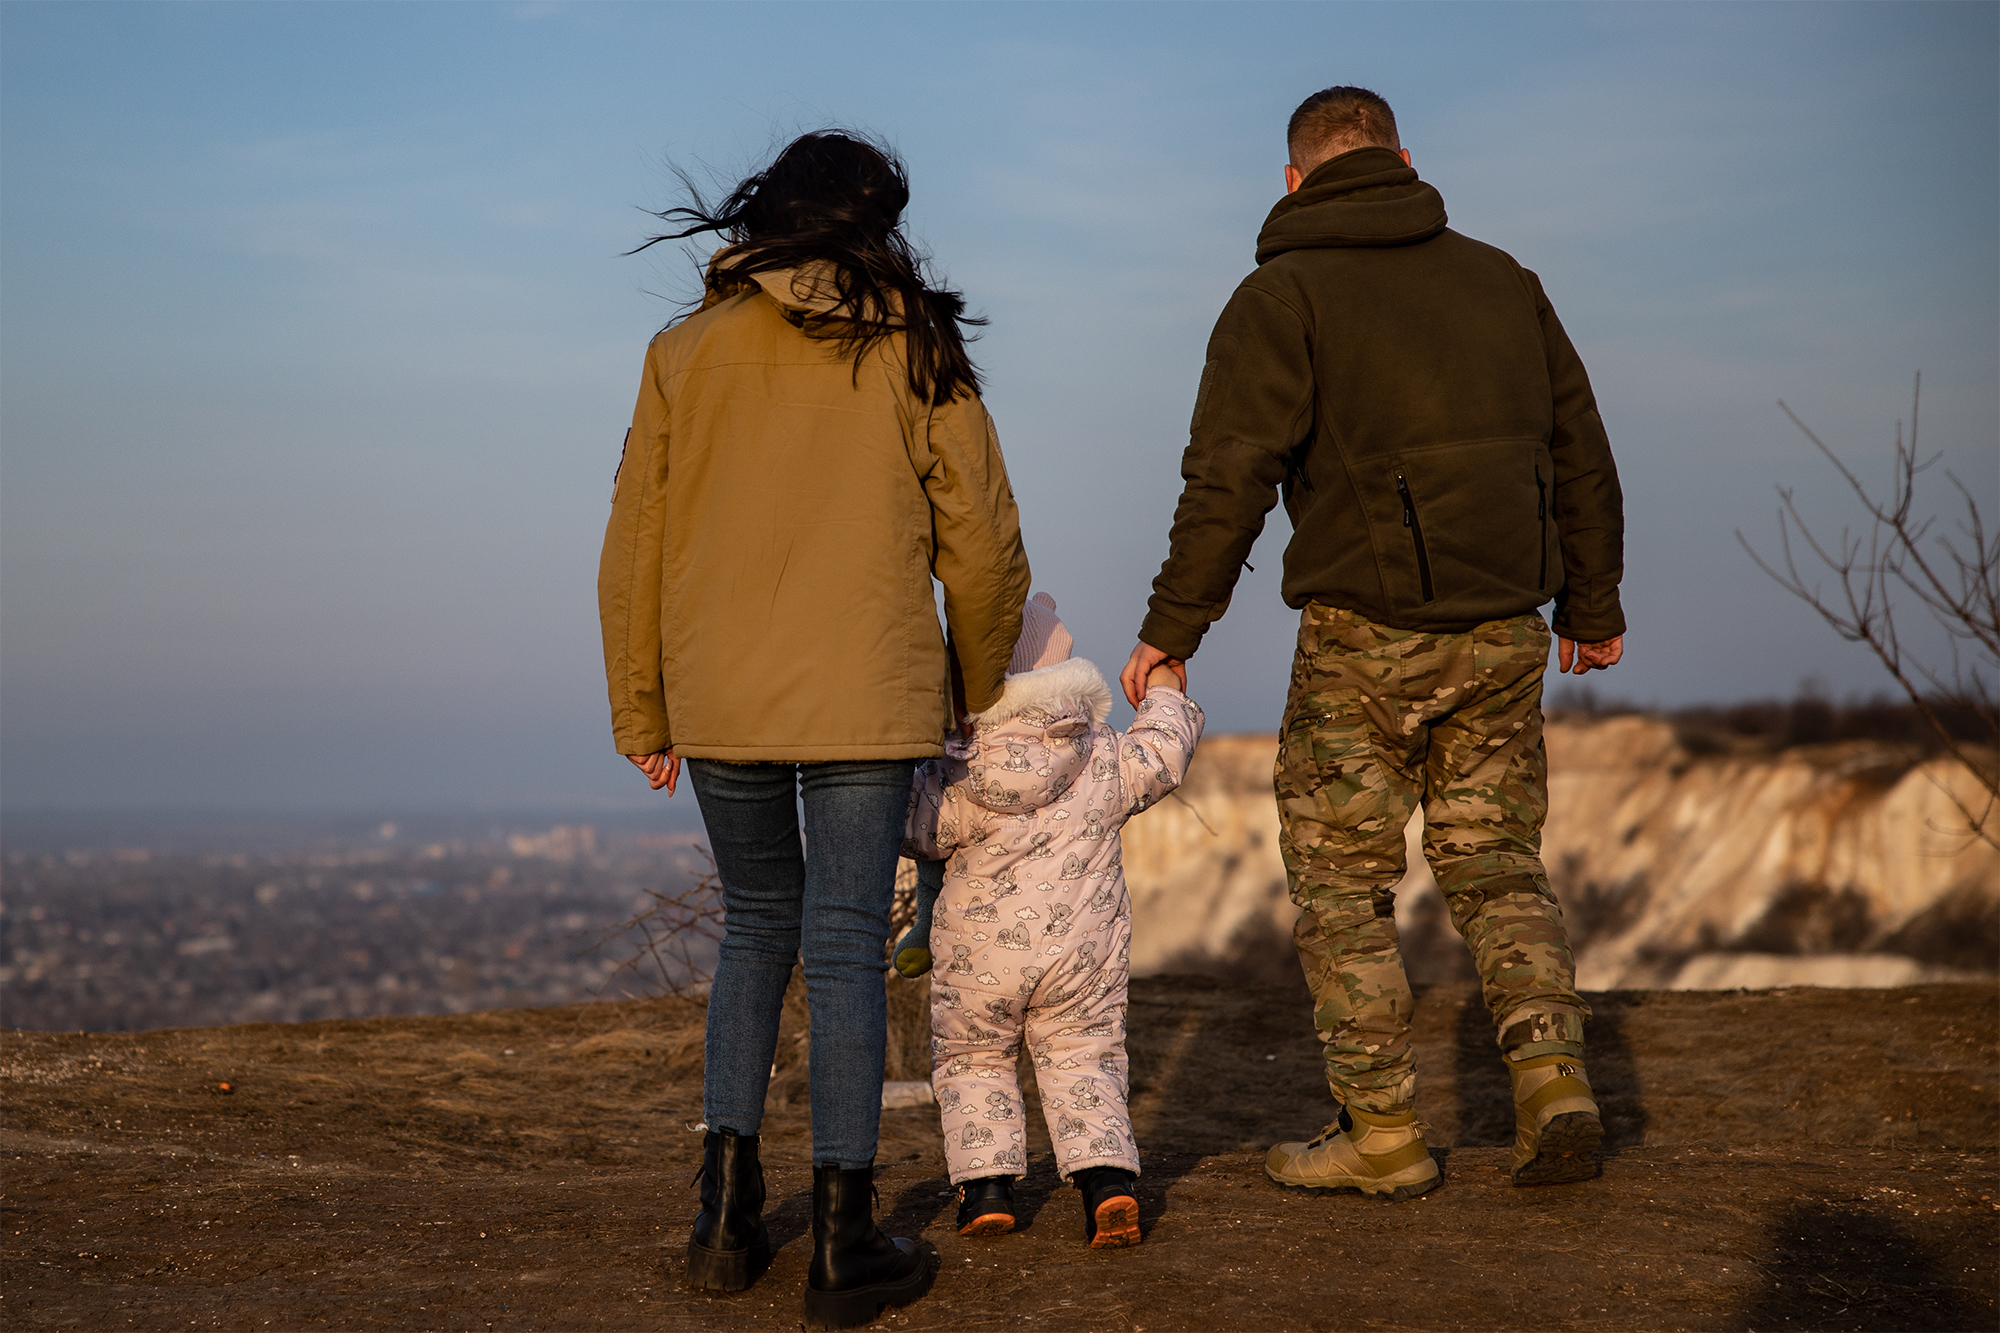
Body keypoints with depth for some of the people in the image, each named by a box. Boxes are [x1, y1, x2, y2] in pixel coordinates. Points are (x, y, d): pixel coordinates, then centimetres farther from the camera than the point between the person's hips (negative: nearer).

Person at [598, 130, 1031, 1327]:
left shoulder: (688, 352, 4)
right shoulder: (915, 355, 1)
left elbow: (636, 547, 5)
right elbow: (982, 545, 2)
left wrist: (640, 712, 13)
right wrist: (985, 692, 17)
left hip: (719, 697, 2)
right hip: (865, 699, -2)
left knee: (757, 926, 18)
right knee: (845, 947, 3)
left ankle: (729, 1207, 12)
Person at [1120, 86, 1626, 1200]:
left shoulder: (1284, 295, -3)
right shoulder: (1501, 279, 12)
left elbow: (1231, 476, -13)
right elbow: (1581, 452, 16)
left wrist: (1173, 629, -9)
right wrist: (1592, 604, 26)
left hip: (1362, 636, -5)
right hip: (1503, 631, 5)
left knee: (1343, 880, 6)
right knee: (1496, 863, 16)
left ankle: (1383, 1134, 8)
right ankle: (1554, 1077, 3)